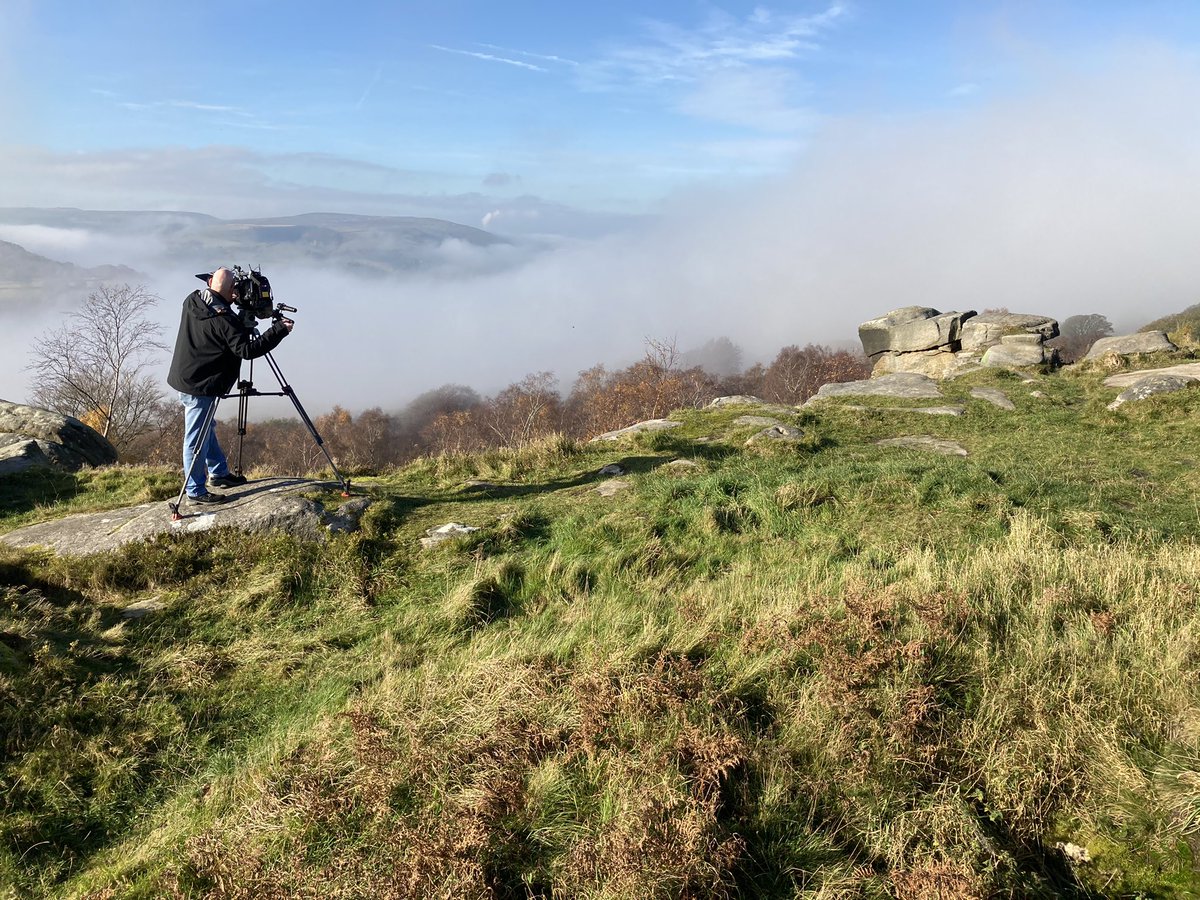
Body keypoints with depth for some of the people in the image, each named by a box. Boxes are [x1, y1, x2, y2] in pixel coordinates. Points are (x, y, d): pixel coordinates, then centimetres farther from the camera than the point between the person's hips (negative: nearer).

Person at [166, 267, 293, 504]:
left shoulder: (192, 301, 3)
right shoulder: (222, 319, -23)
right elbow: (246, 349, -25)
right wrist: (279, 330, -21)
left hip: (183, 377, 10)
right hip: (199, 386, -10)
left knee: (206, 429, 22)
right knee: (197, 438, -1)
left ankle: (219, 472, 36)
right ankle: (196, 491, 8)